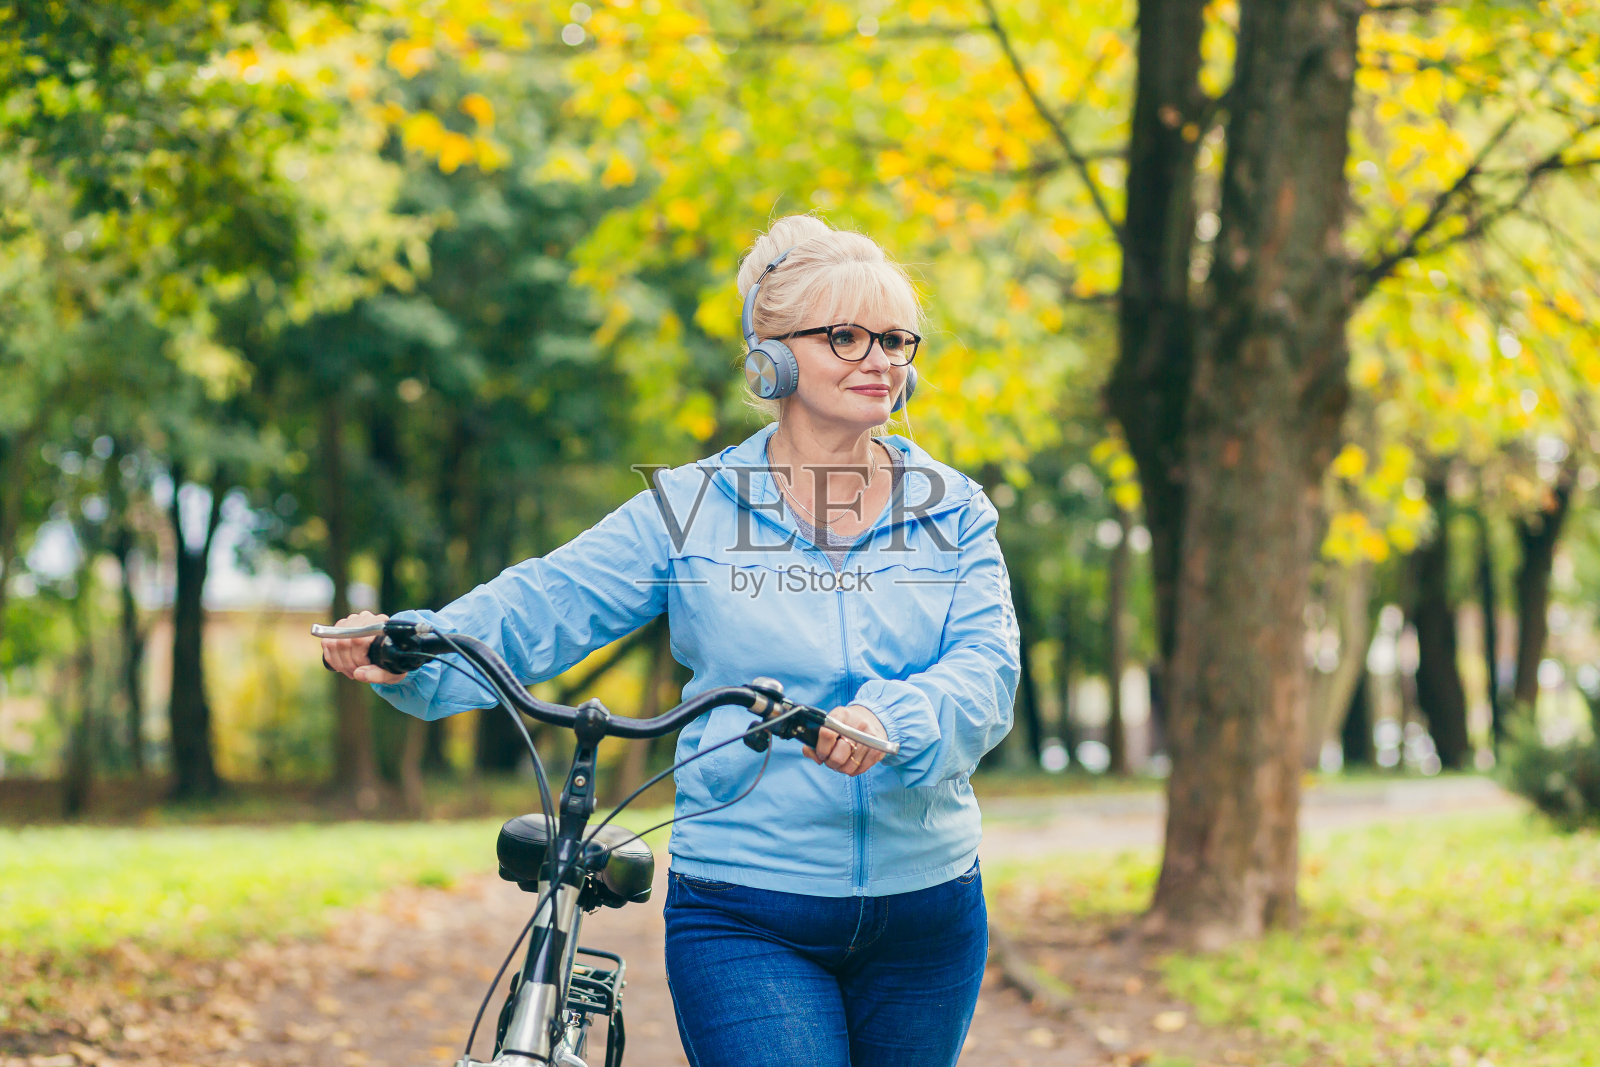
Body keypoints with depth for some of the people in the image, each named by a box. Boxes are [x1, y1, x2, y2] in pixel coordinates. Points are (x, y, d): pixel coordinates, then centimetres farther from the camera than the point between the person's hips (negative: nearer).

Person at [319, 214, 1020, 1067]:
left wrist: (893, 719, -32)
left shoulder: (954, 513, 4)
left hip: (927, 915, 3)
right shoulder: (691, 508, 1)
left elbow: (986, 666, -10)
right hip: (745, 923, -3)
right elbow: (543, 606, -5)